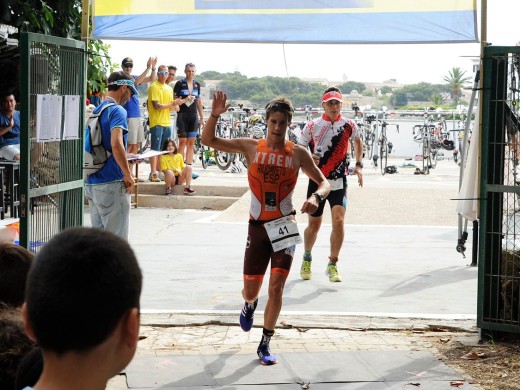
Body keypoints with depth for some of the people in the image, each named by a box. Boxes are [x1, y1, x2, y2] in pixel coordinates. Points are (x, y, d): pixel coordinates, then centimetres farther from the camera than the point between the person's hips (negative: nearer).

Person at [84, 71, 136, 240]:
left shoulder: (95, 111, 16)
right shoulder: (117, 111, -11)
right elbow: (116, 144, -25)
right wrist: (128, 174, -15)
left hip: (91, 183, 8)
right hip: (112, 183, -8)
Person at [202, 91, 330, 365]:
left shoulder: (298, 154, -2)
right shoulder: (251, 147, -1)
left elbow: (324, 182, 1)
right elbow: (208, 140, -1)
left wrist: (316, 196, -21)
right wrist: (215, 114, -18)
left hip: (284, 226, -1)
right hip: (257, 226, 1)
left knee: (276, 287, -8)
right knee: (250, 290, 7)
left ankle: (265, 344, 7)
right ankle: (250, 304, 46)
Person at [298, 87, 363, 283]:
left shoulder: (349, 125, -2)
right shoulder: (312, 126, -4)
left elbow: (357, 142, 19)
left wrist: (358, 165, 10)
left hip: (339, 182, 0)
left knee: (338, 221, -16)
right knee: (314, 225, 8)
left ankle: (332, 266, -3)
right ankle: (307, 259, 36)